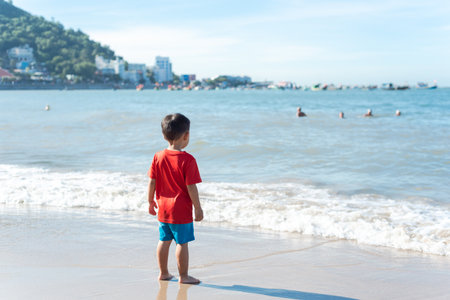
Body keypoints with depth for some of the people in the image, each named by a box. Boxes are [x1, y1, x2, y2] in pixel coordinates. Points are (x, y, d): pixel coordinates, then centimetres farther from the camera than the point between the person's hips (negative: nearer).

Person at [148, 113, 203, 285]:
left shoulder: (158, 157, -2)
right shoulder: (187, 160, -18)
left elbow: (152, 183, 2)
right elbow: (191, 187, -17)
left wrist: (151, 202, 15)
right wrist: (198, 208, -8)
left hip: (163, 208, 6)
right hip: (181, 210, -6)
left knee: (164, 240, 17)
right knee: (182, 243, 3)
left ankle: (163, 273, 27)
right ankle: (183, 276, 11)